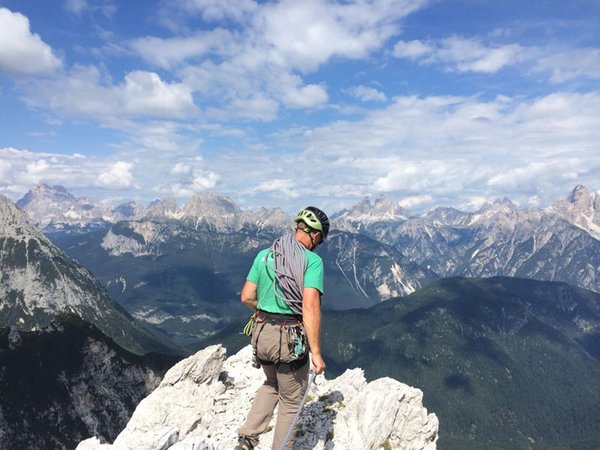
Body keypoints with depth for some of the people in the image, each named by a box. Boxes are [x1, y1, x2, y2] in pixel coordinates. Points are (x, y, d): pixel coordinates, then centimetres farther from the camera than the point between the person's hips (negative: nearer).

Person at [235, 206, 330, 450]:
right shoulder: (312, 260, -14)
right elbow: (310, 306, -23)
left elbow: (246, 297, 5)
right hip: (291, 338, -6)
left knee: (272, 384, 32)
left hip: (261, 333, 6)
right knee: (291, 402, 16)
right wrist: (315, 352, -19)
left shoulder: (264, 254, 4)